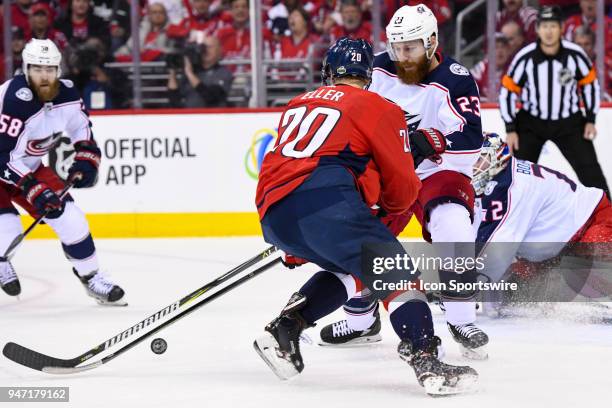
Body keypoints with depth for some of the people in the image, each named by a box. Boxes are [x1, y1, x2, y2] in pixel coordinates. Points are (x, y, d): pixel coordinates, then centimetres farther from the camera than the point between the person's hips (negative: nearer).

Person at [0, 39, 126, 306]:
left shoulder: (66, 95, -10)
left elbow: (82, 129, 11)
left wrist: (85, 161, -4)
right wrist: (33, 189, -35)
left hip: (28, 166, 7)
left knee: (68, 217, 2)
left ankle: (91, 277, 18)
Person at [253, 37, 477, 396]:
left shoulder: (298, 105, 31)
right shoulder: (380, 109, 13)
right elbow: (401, 187, 13)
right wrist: (392, 207, 36)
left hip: (275, 217, 6)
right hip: (328, 203, -6)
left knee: (350, 269, 27)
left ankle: (284, 328, 16)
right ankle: (426, 361, -21)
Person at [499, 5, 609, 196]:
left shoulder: (575, 54, -15)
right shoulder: (525, 57, -18)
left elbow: (590, 84, 1)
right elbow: (508, 91, -8)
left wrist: (590, 120, -1)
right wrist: (510, 129, -8)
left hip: (569, 122, 1)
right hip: (531, 122, 0)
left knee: (589, 168, -6)